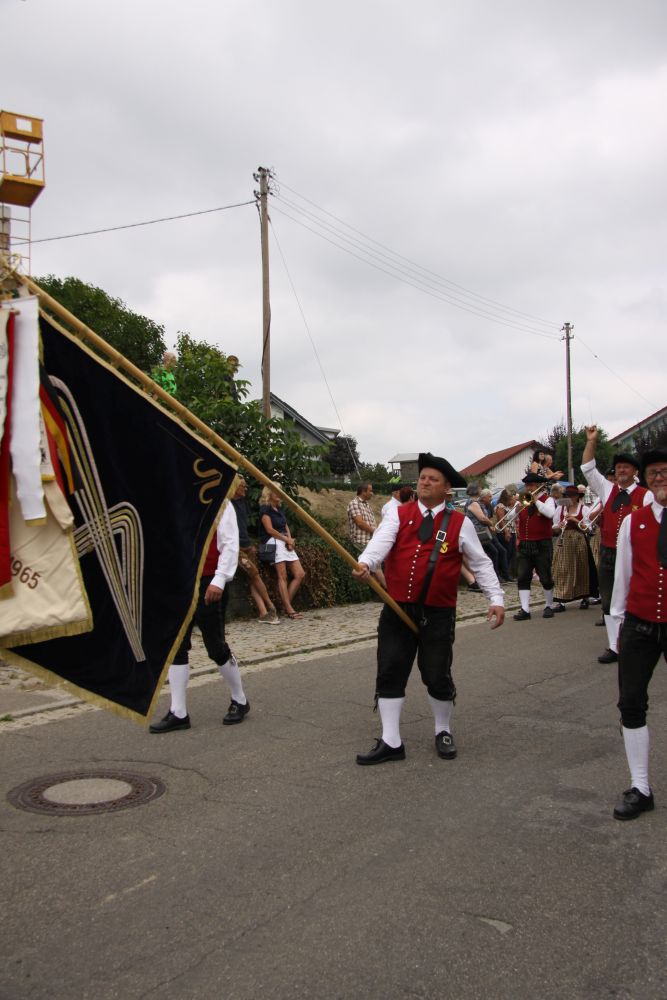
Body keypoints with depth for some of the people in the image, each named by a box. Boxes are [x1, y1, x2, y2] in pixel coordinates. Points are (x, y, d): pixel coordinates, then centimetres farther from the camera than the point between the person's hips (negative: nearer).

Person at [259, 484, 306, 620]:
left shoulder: (279, 509, 22)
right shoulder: (265, 509, -3)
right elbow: (269, 529, -11)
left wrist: (290, 540, -1)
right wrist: (286, 539, -6)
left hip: (286, 543, 8)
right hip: (274, 542, -8)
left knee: (300, 574, -1)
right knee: (282, 577, -12)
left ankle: (287, 605, 2)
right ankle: (289, 609, -15)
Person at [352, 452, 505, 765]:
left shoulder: (460, 523, 1)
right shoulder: (398, 515, 2)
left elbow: (481, 564, 7)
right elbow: (380, 542, -16)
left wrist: (496, 599, -2)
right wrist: (364, 563, -36)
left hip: (438, 614, -1)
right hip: (397, 610, 2)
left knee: (437, 676, 6)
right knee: (389, 674, 2)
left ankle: (443, 732, 32)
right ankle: (391, 742, 15)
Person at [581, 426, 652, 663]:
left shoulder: (645, 496, -3)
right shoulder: (606, 489, 9)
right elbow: (587, 468, 6)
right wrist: (591, 441, -2)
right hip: (607, 554, 4)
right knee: (609, 602, 7)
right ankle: (615, 646, 15)